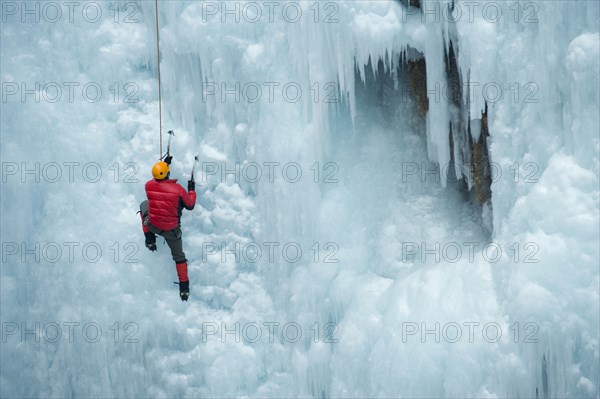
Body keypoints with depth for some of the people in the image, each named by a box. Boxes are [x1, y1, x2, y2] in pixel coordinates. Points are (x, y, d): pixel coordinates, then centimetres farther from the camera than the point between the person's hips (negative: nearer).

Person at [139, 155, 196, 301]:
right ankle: (184, 288, 18)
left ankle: (150, 239, 29)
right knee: (179, 255, 19)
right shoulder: (178, 189, -22)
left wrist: (165, 163, 19)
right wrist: (192, 190, 11)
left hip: (152, 225, 1)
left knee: (144, 204, 30)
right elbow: (190, 205, -6)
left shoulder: (149, 185, -15)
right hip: (172, 229, -1)